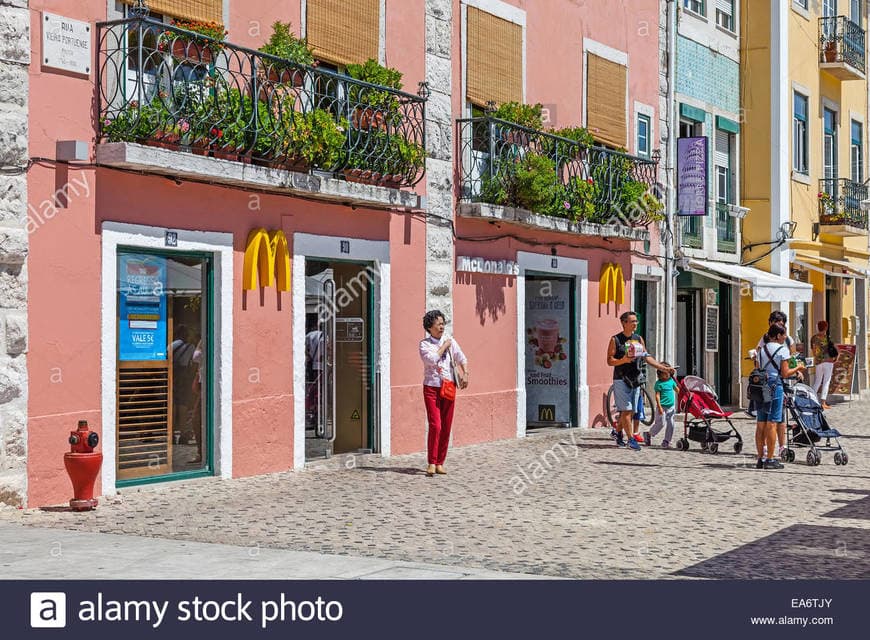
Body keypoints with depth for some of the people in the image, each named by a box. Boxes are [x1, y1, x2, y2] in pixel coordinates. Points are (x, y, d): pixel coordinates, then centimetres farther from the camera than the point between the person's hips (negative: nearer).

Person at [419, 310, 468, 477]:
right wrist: (444, 346, -7)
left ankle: (440, 463, 12)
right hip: (432, 388, -3)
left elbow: (461, 358, 1)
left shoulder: (450, 341, 9)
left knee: (446, 428, 3)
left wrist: (465, 374, -15)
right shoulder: (424, 344, 0)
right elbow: (431, 359, -17)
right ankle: (431, 464, -7)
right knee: (435, 426, -13)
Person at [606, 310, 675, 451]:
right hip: (621, 380, -5)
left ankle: (618, 435, 22)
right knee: (626, 410, -10)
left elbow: (647, 357, 11)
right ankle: (631, 439, -9)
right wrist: (623, 360, -23)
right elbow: (609, 361, -5)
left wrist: (663, 368, 1)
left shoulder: (639, 339, 14)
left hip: (635, 380, 5)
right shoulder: (615, 340, -2)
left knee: (630, 411, 7)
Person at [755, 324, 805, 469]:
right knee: (772, 423, -4)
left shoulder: (761, 349, 13)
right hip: (775, 386, -6)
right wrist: (798, 368, 8)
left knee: (760, 423, 8)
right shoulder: (782, 349, -6)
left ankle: (761, 458, 11)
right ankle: (769, 459, -2)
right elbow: (785, 373, -8)